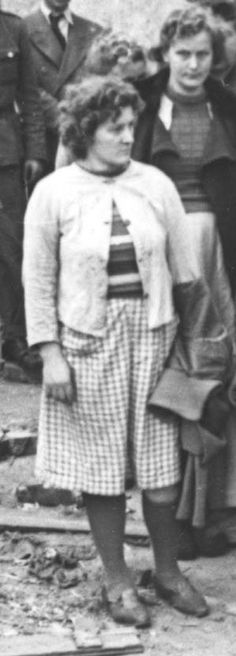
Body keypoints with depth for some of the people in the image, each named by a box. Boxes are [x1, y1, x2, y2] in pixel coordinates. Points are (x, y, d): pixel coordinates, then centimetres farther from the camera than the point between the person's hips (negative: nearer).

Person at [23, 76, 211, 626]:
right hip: (88, 343, -2)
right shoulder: (53, 193, -5)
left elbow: (183, 266, 6)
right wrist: (50, 353, -7)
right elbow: (38, 278, -2)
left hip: (154, 336, 2)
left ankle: (168, 571, 24)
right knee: (102, 465, 6)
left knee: (162, 464, 6)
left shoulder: (156, 185, 2)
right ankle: (117, 581, 21)